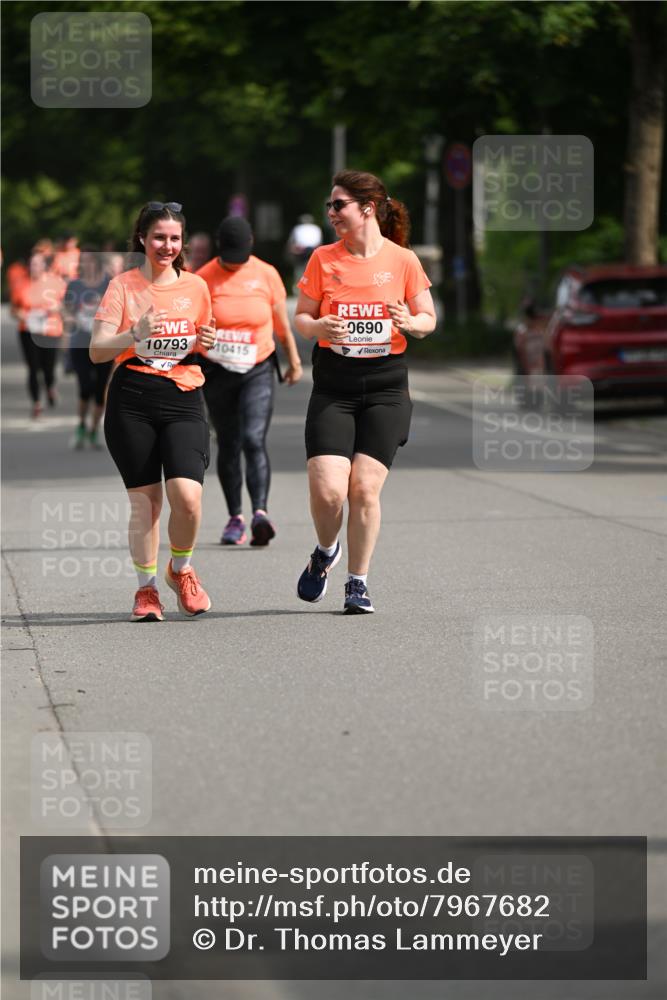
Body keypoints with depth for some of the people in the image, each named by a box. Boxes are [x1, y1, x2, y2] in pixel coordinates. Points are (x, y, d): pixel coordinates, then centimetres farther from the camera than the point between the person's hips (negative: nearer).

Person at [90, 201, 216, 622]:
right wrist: (135, 334, -21)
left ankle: (181, 568, 12)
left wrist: (206, 344, 0)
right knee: (144, 499, 0)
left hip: (184, 400, 1)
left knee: (187, 496, -15)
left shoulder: (196, 286, 11)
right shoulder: (123, 286, 2)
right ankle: (146, 588, 16)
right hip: (132, 401, -1)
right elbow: (97, 351, -4)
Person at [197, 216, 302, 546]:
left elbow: (282, 323, 10)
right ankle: (235, 517, 16)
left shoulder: (266, 274, 0)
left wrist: (294, 361, 14)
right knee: (228, 446, 7)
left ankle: (260, 512, -28)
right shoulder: (204, 278, -3)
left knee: (254, 440, -17)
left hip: (258, 370, -1)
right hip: (217, 371, 1)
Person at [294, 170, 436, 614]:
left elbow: (428, 318, 8)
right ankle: (325, 552, 21)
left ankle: (358, 583, 9)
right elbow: (301, 318, 9)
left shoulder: (403, 260, 1)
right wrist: (319, 327, -14)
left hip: (385, 385, -1)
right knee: (327, 490, -11)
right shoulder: (323, 259, 4)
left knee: (365, 488, -8)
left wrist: (410, 322, -15)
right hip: (333, 387, 1)